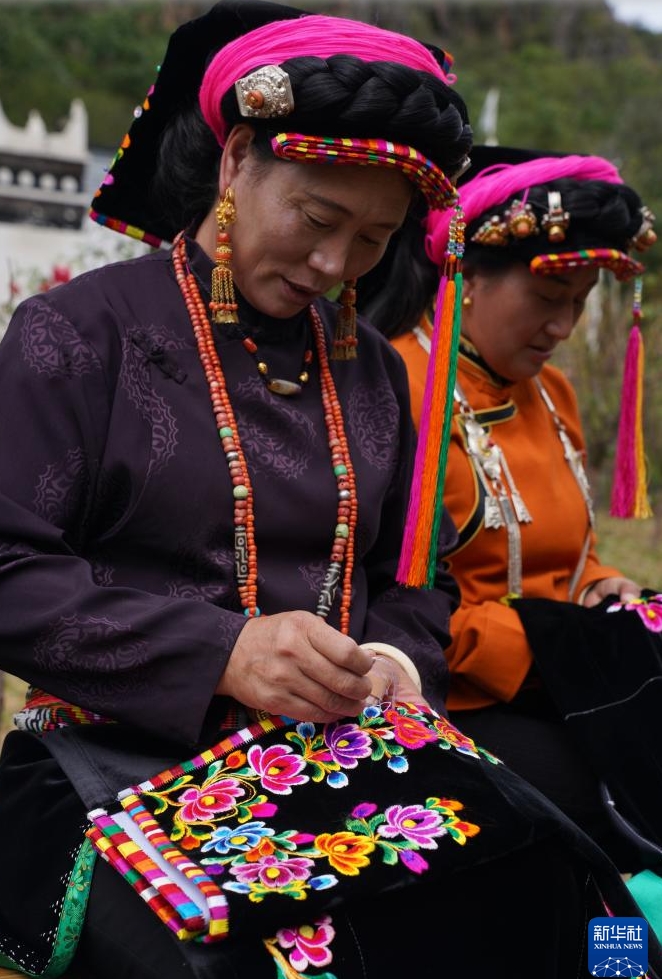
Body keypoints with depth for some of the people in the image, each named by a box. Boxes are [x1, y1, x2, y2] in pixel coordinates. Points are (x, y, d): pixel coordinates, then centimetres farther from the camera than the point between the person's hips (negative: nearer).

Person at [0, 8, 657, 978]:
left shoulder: (373, 370, 16)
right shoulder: (79, 333, -2)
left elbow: (419, 572, 22)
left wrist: (396, 659, -2)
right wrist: (219, 653, -20)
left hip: (340, 752, 5)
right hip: (123, 762, -4)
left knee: (533, 881, -21)